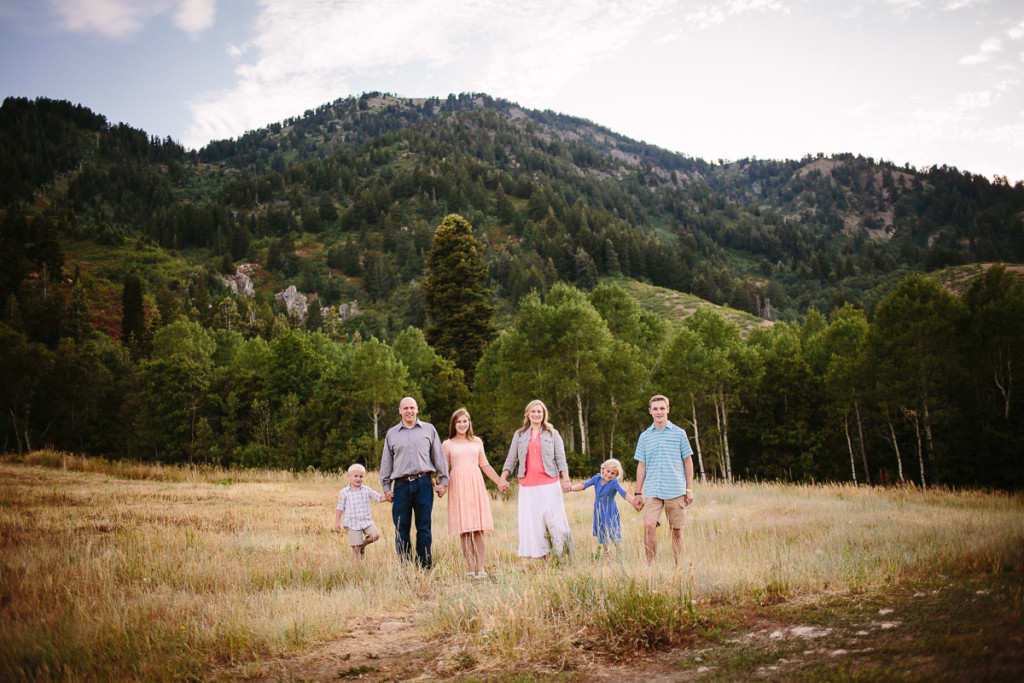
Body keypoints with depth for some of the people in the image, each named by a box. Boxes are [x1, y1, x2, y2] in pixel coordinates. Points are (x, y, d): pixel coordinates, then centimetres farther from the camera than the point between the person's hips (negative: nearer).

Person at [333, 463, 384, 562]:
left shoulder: (367, 490, 5)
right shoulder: (344, 492, 0)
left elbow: (378, 497, 5)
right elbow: (340, 508, 4)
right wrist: (337, 522, 1)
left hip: (366, 521, 2)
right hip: (353, 523, -2)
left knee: (375, 535, -19)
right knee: (355, 547, -4)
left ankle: (363, 545, 9)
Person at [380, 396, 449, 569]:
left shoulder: (428, 429, 11)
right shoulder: (391, 434, 14)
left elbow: (438, 457, 12)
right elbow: (386, 462, 16)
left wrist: (443, 481, 6)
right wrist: (386, 487, 11)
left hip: (423, 484, -1)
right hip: (401, 485, 1)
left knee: (424, 528, 0)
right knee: (401, 529, -1)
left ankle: (424, 567, 6)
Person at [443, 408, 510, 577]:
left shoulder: (477, 441, 16)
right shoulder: (447, 444, 11)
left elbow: (485, 465, 21)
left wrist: (499, 482, 21)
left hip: (476, 485, 1)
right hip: (458, 486, -1)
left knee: (478, 529, -4)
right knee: (464, 529, -4)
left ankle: (480, 568, -3)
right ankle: (471, 567, -1)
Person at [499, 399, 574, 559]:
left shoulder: (552, 433, 10)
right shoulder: (519, 435, 14)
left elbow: (560, 458, 5)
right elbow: (511, 459, 13)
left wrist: (565, 479, -8)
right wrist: (502, 478, 1)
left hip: (549, 483, -2)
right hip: (527, 485, 2)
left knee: (553, 520, -7)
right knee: (531, 521, -2)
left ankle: (559, 557, 0)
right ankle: (542, 558, 3)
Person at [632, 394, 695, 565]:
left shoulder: (679, 433, 5)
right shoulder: (645, 436, 9)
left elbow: (687, 461, 9)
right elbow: (641, 465, 12)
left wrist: (689, 489, 4)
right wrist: (638, 493, 9)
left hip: (676, 491, 0)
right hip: (652, 491, 1)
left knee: (677, 530, 4)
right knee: (649, 525, -16)